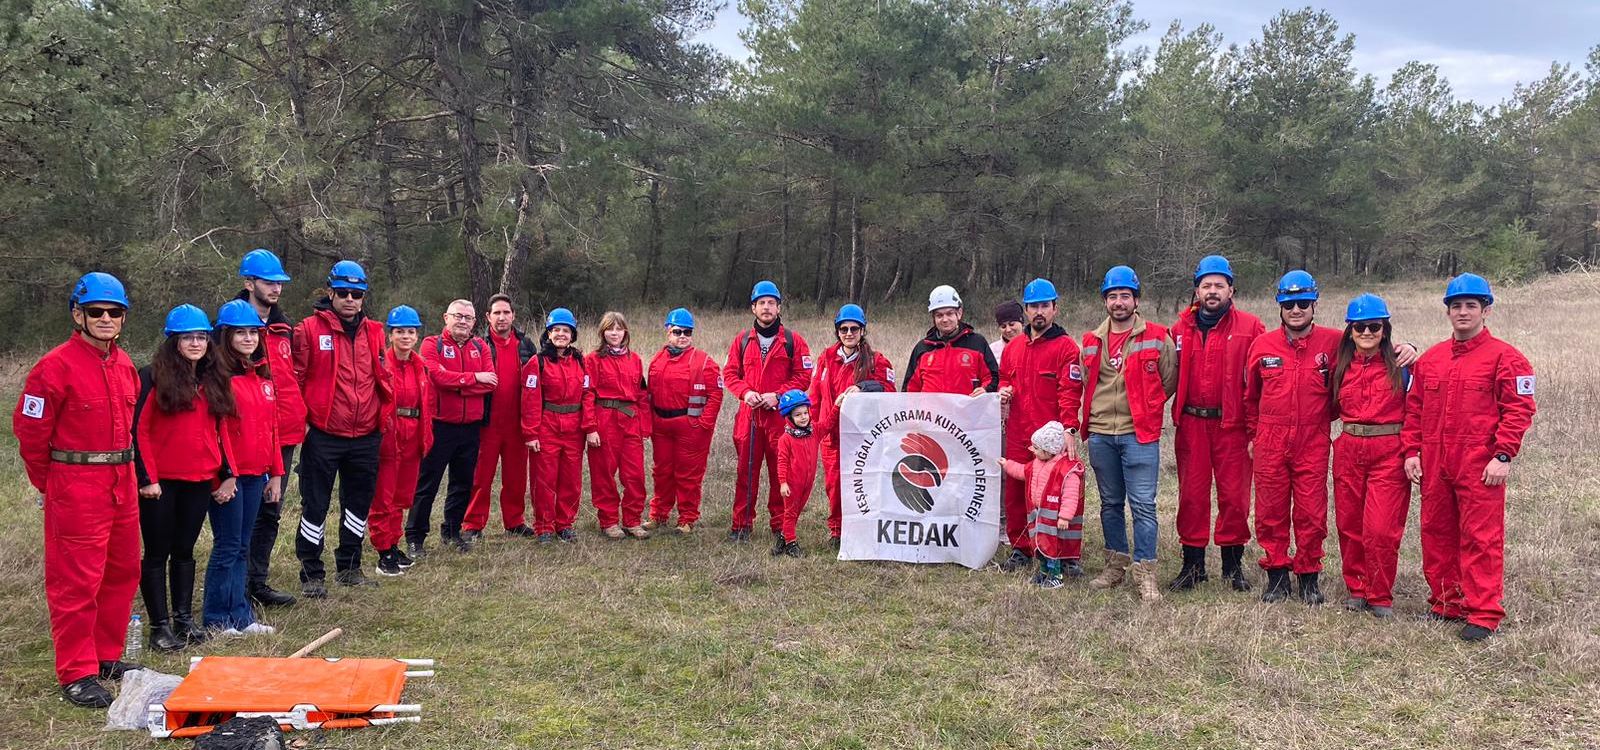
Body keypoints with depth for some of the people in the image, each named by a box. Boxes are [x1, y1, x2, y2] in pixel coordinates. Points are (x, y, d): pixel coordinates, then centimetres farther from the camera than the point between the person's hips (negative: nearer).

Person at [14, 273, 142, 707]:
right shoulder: (57, 366, -12)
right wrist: (49, 481, 2)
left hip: (122, 486, 7)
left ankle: (107, 656, 29)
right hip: (76, 488, -7)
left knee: (122, 573, 14)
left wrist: (124, 467, 16)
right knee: (76, 581, -2)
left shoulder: (125, 366, 10)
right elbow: (29, 429, -8)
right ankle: (77, 674, 8)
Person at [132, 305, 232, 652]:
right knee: (157, 553, 4)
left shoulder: (214, 379, 10)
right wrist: (146, 477, -13)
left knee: (185, 550, 14)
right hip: (160, 482, -5)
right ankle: (160, 626, 9)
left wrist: (223, 472, 10)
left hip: (199, 481, 5)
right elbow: (138, 430, -10)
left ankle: (184, 619, 22)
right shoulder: (153, 377, -7)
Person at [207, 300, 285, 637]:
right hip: (229, 475, -7)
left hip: (256, 473, 7)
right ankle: (217, 620, 10)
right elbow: (218, 428, -14)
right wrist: (225, 475, -16)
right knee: (228, 546, -1)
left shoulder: (262, 373, 14)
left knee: (242, 547, 12)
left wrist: (275, 472, 13)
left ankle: (240, 616, 19)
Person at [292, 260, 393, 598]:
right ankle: (311, 575, 12)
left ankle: (349, 567, 29)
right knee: (315, 505, 2)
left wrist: (383, 417, 10)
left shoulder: (374, 332, 9)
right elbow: (295, 379, -6)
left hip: (365, 437, 5)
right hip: (322, 436, -5)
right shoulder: (310, 329, -6)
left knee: (359, 503, 14)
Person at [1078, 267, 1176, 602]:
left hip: (1139, 434, -4)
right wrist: (1084, 417, 13)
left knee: (1143, 504, -6)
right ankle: (1115, 563, 24)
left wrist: (1146, 407, 8)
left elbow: (1170, 379, 7)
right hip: (1100, 434, 4)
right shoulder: (1092, 341, 10)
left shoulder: (1156, 337, -2)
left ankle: (1144, 572, 1)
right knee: (1110, 503, 13)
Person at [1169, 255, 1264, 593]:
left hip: (1232, 425, -2)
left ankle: (1233, 565, 17)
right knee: (1191, 494, 7)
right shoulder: (1181, 328, 9)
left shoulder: (1250, 328, 0)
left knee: (1234, 495, 3)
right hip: (1191, 423, 2)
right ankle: (1193, 563, 17)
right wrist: (1176, 413, -1)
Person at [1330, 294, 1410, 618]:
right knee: (1349, 524, 9)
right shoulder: (1341, 366, 9)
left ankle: (1380, 597, 9)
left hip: (1388, 453, -4)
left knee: (1381, 528, -7)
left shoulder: (1400, 365, -2)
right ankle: (1356, 588, 24)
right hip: (1348, 452, 4)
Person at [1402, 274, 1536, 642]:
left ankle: (1484, 614, 2)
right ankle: (1446, 603, 24)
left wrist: (1503, 456, -15)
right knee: (1436, 534, 11)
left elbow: (1519, 409, -8)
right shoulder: (1430, 359, 15)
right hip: (1433, 465, 6)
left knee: (1480, 538, -5)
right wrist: (1411, 450, 8)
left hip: (1480, 466, -6)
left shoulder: (1504, 357, -2)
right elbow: (1414, 407, 17)